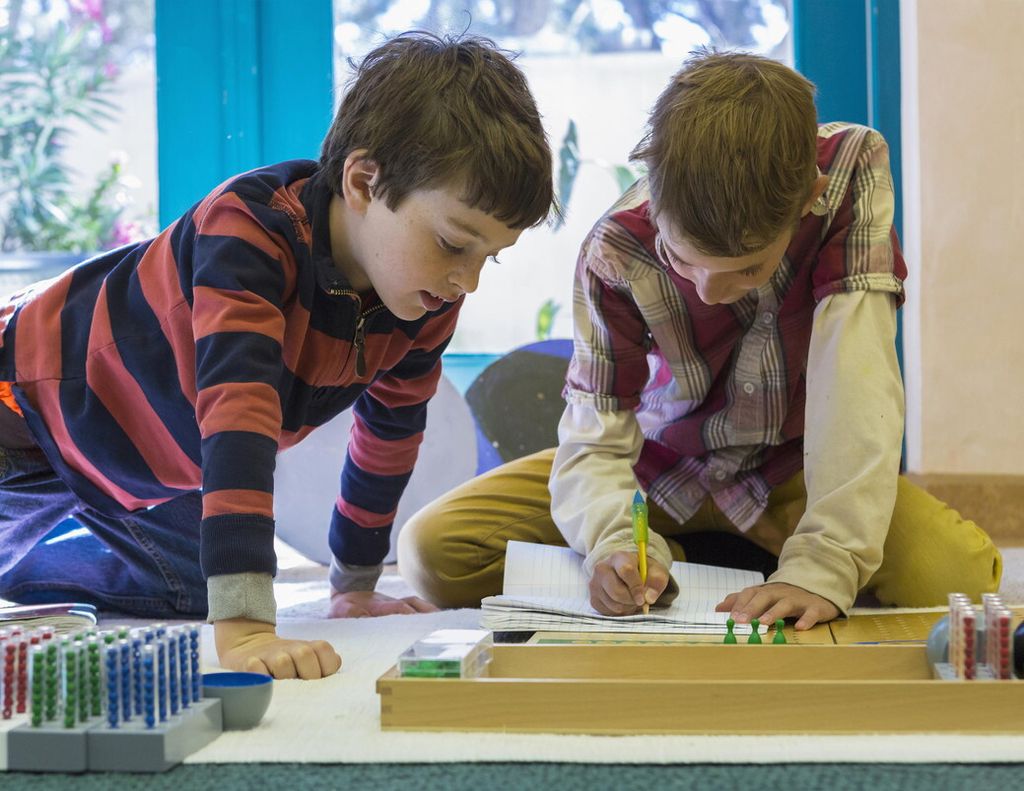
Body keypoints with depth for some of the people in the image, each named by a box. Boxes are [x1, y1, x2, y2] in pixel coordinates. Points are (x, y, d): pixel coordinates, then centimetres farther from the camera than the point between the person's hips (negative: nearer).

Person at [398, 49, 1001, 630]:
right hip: (664, 462, 1)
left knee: (962, 573, -31)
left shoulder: (851, 171, -27)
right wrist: (617, 542, -47)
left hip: (794, 470, 0)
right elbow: (594, 442, -24)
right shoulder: (617, 250, -26)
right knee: (434, 550, -18)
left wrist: (825, 565, -44)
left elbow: (853, 381, -34)